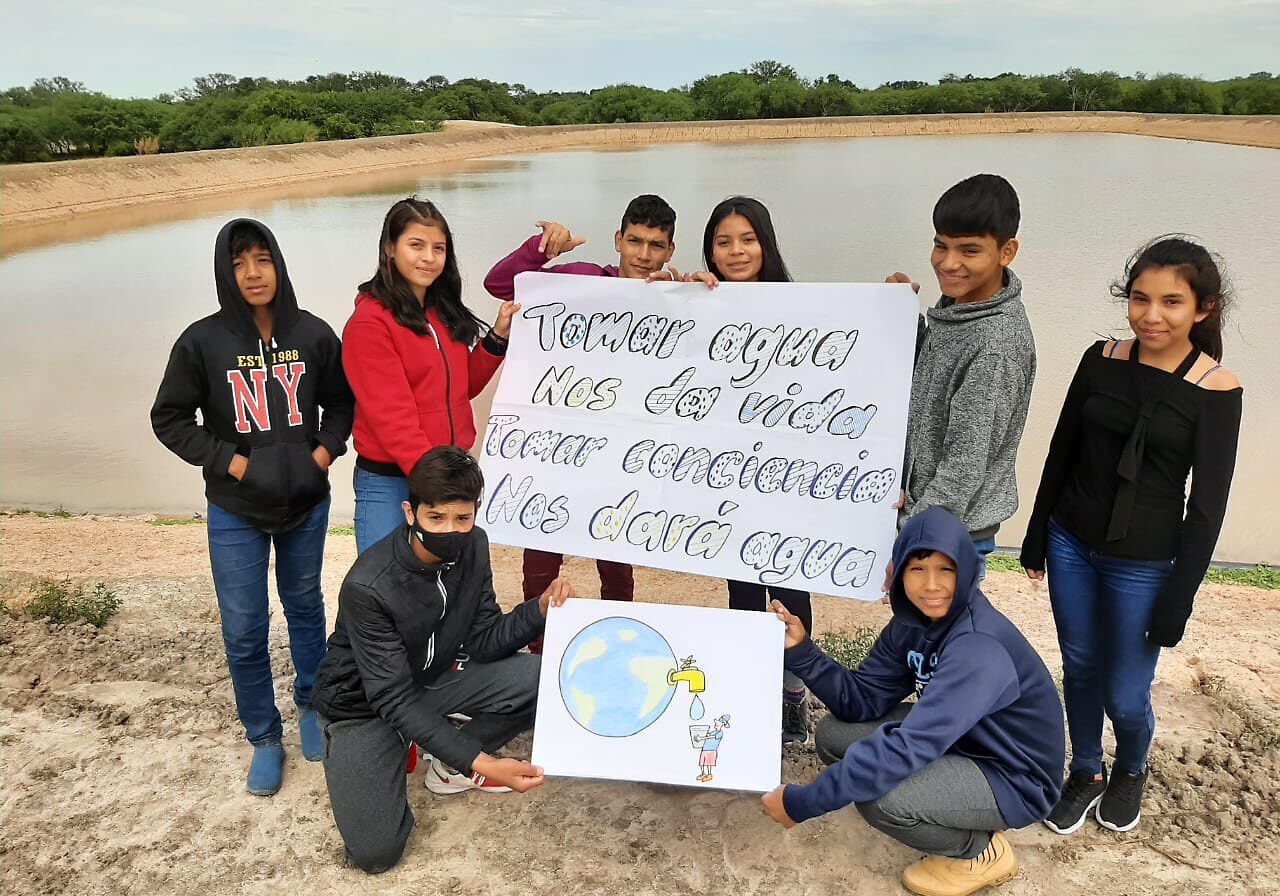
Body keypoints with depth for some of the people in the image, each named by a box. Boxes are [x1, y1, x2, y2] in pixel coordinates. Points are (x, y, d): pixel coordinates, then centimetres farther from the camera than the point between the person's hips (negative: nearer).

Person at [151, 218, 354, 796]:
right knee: (244, 630, 5)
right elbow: (169, 419, -3)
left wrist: (324, 452, -8)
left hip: (306, 504, 1)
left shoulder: (313, 334, -7)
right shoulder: (202, 341, -11)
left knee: (305, 606, 18)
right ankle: (264, 738, 23)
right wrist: (231, 462, -12)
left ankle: (311, 704, 39)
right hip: (236, 513, -1)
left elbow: (341, 402, 6)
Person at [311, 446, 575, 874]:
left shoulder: (472, 547, -14)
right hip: (366, 704, -5)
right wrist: (480, 762, -38)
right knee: (376, 852, -18)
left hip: (433, 677, 5)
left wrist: (540, 610, -27)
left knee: (541, 679, -17)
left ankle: (449, 767, 4)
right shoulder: (368, 586, -32)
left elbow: (484, 642, -8)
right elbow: (394, 699, -30)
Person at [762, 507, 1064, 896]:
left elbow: (910, 746, -38)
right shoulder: (913, 621, -5)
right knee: (835, 735, -1)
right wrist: (801, 650, -18)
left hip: (1014, 779, -8)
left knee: (880, 797, -30)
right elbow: (863, 700, -3)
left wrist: (802, 803, -34)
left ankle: (980, 853, 0)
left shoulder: (979, 646, -32)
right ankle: (958, 823, 13)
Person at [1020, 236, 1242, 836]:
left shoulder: (1216, 390, -13)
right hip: (1072, 544, 3)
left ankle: (1131, 771, 41)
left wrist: (1178, 600, -8)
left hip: (1144, 565, -3)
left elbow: (1208, 505, -9)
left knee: (1125, 696, 8)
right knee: (1080, 672, 17)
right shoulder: (1102, 360, -4)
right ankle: (1086, 772, 40)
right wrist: (1037, 538, 9)